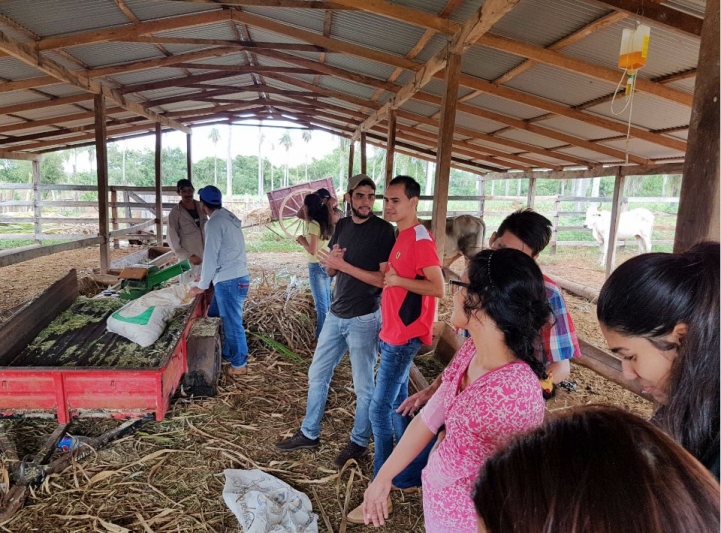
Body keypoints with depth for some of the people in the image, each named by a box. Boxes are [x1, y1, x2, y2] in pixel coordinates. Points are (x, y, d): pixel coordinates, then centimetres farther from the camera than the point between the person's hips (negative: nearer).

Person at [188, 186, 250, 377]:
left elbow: (211, 256, -15)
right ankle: (225, 353, 32)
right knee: (215, 316, 21)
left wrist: (202, 286, -6)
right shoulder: (227, 218, 14)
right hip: (234, 277, 10)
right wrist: (206, 276, 28)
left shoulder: (214, 222, -15)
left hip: (229, 280, -10)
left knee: (232, 323, 1)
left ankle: (239, 364, 14)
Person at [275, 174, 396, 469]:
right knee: (317, 375, 15)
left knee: (363, 386, 7)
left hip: (364, 319, -6)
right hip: (336, 314, 7)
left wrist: (344, 265, -22)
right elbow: (330, 271, 12)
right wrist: (332, 261, -12)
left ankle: (359, 441, 27)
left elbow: (384, 279, -18)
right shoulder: (342, 225, 7)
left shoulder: (384, 230, -12)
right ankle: (309, 433, 33)